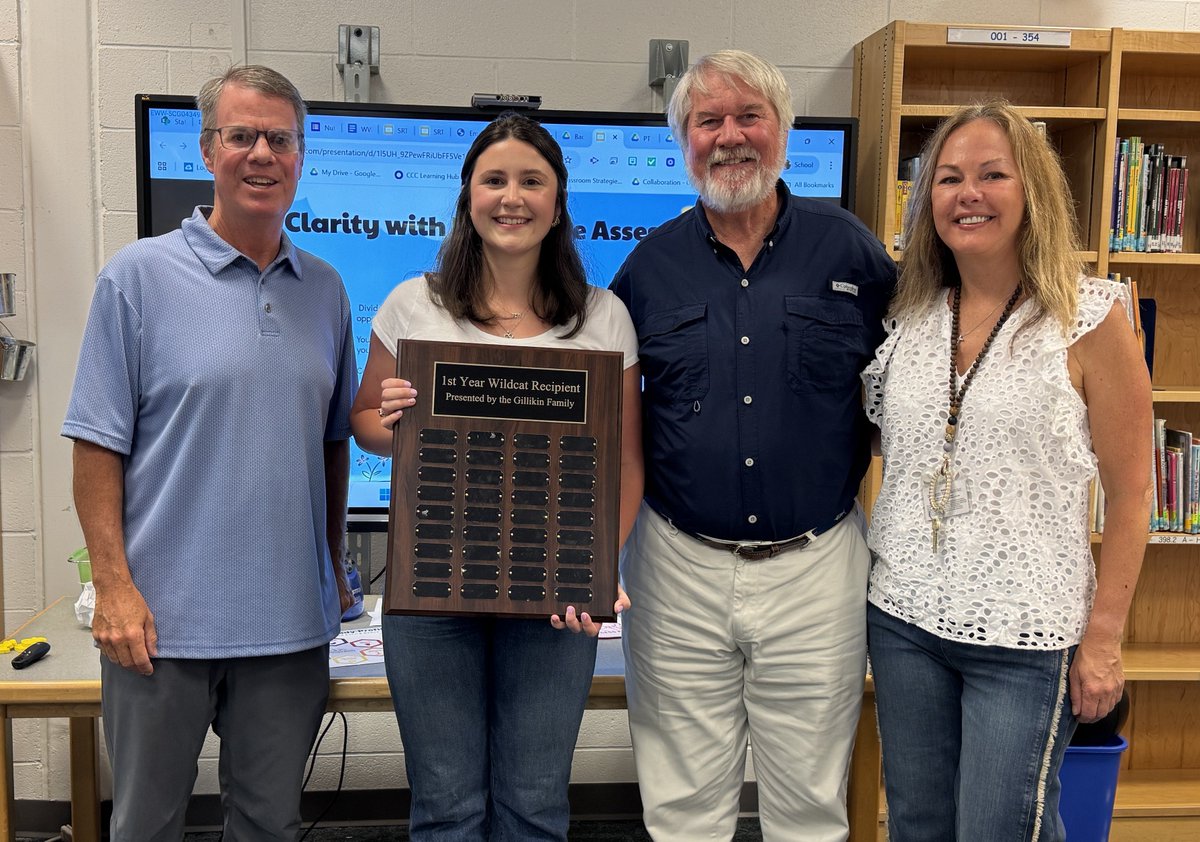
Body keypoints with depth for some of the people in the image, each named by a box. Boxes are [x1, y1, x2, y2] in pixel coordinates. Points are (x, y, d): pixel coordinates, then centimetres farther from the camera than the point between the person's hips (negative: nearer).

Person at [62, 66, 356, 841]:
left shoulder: (325, 290, 8)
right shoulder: (139, 277, -4)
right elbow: (99, 445, -6)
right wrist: (113, 585, -12)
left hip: (292, 619, 4)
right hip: (164, 616, -3)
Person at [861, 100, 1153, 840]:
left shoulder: (1090, 319, -8)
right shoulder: (908, 318, 5)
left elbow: (1130, 493, -6)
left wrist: (1104, 639, -7)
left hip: (1026, 638, -4)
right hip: (903, 617, 5)